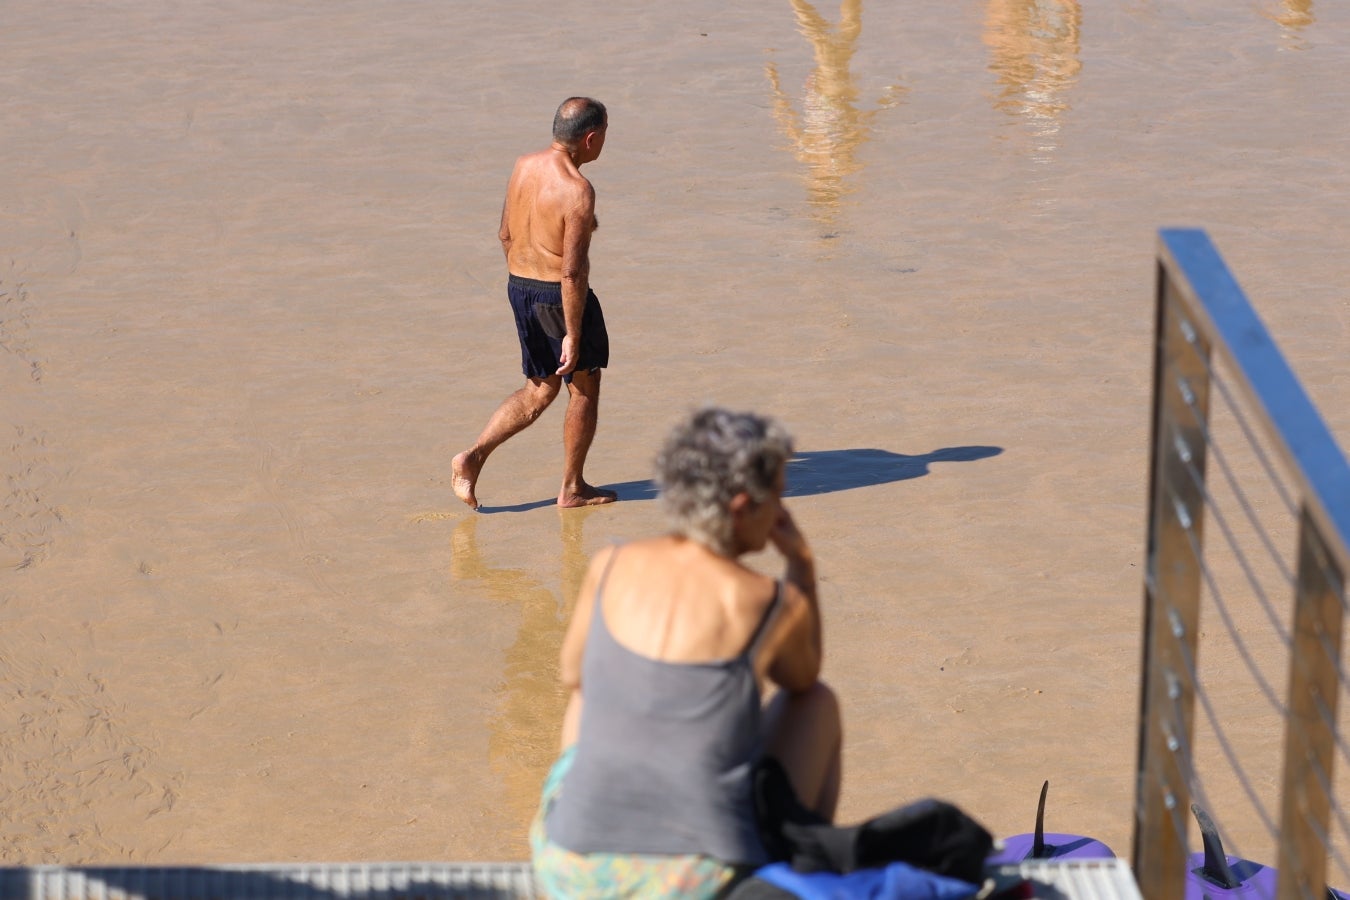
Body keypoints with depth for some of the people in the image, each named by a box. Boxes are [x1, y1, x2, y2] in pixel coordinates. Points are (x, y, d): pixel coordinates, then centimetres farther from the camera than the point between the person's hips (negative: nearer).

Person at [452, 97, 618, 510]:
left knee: (540, 390, 20)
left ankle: (473, 457, 8)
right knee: (584, 390, 14)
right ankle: (572, 488, 23)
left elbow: (506, 236, 11)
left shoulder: (524, 166, 1)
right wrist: (573, 336, -18)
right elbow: (573, 271, -23)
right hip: (560, 296, -7)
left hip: (519, 287, 7)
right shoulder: (577, 190, -22)